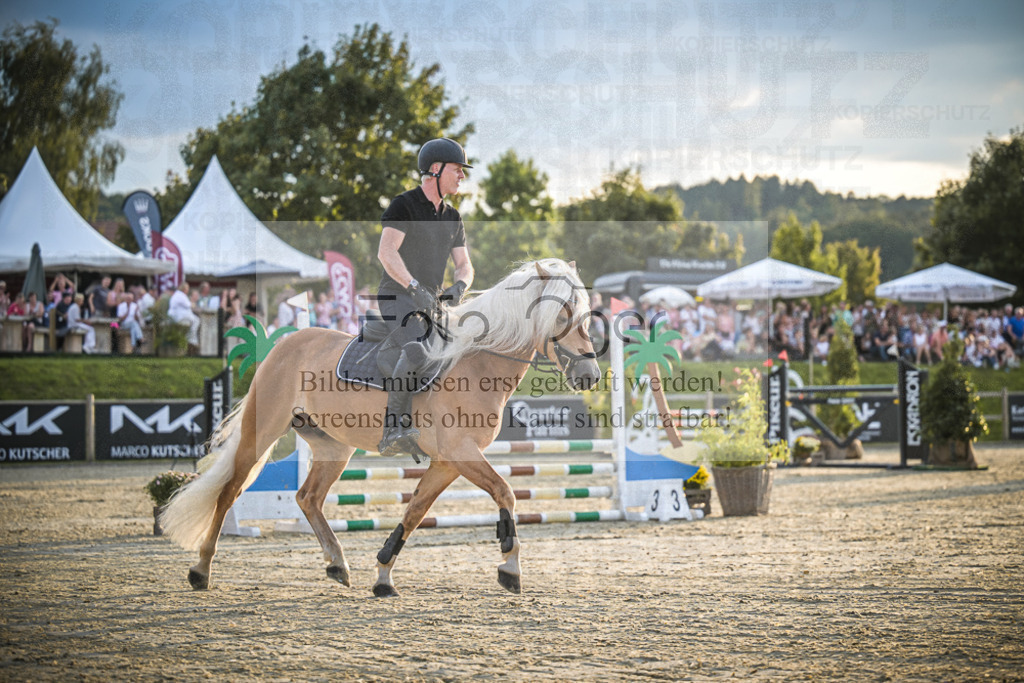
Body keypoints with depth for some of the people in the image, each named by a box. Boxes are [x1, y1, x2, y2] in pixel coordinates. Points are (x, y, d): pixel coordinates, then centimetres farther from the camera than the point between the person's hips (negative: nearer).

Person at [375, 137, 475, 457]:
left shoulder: (452, 218, 16)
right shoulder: (403, 205, -7)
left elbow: (464, 265, 14)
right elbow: (386, 252, -19)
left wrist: (458, 286, -11)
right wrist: (414, 287, -31)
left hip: (427, 304, 9)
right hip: (396, 297, -9)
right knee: (416, 354, -28)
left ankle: (390, 438, 12)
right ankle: (398, 427, -32)